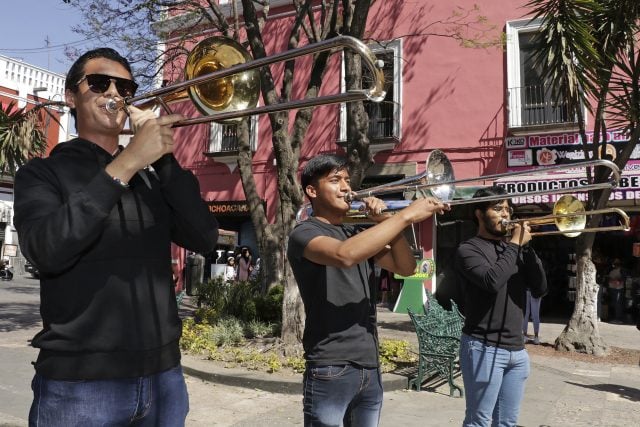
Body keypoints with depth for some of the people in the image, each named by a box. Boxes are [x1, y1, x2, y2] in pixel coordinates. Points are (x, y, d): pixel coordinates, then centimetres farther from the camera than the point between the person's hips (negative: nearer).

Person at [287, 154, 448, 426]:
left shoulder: (359, 235, 16)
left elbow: (406, 267, 9)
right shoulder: (304, 233, -8)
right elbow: (344, 255, -29)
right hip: (331, 369, -7)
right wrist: (405, 216, -26)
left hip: (369, 367, 7)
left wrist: (385, 222, -5)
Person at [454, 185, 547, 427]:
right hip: (484, 348, -6)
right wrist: (515, 244, -12)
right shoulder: (469, 250, -6)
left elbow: (540, 289, 6)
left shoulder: (514, 249, 14)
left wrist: (526, 246, -4)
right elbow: (492, 281, -23)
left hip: (517, 350, 7)